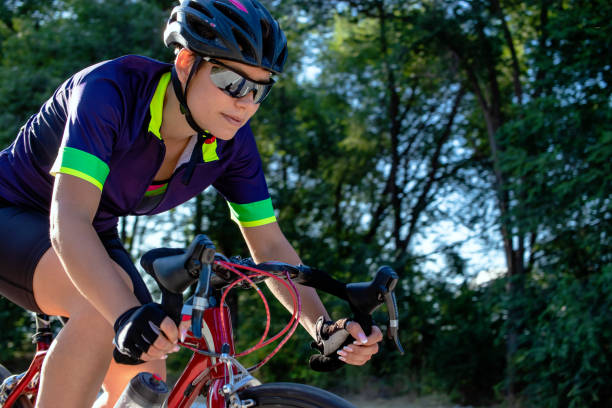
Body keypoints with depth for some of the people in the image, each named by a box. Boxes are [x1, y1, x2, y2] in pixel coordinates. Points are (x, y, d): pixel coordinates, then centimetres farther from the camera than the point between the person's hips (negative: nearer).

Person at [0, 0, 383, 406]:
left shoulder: (231, 143, -15)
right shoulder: (110, 90, -33)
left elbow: (270, 245, -11)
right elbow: (69, 220, -43)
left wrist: (323, 326, -28)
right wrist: (128, 314, -59)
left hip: (95, 234, 6)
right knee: (107, 298, -35)